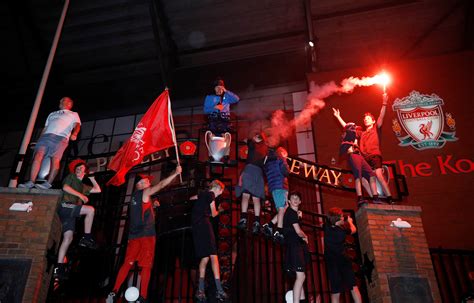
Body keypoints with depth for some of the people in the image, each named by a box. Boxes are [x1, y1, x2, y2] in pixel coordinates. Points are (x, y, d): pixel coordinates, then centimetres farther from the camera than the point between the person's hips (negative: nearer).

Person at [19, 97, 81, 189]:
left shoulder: (74, 114, 22)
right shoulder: (52, 114, 36)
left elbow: (77, 125, 2)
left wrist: (74, 133, -21)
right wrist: (39, 140, 18)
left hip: (61, 137, -4)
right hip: (46, 135, 4)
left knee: (55, 159, -20)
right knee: (38, 155, -15)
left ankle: (48, 183, -25)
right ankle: (31, 182, -20)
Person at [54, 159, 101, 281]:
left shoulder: (82, 186, 29)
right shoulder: (71, 177, 11)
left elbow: (98, 190, 31)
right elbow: (65, 187, -6)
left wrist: (91, 178, 32)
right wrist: (80, 195, -10)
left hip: (70, 211, 6)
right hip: (65, 206, -6)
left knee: (68, 238, -3)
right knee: (90, 209, -20)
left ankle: (59, 267, -5)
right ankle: (86, 238, -14)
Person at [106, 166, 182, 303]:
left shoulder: (134, 196, 19)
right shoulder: (145, 192, -3)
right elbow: (161, 185, -8)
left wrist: (151, 205, 24)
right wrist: (175, 173, -5)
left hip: (134, 234, 7)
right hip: (146, 234, -7)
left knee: (128, 263, 5)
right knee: (146, 265, -3)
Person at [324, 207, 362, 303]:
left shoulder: (326, 227, -3)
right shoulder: (342, 230, -11)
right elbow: (353, 230, 10)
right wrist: (350, 221, 30)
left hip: (331, 262, 3)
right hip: (342, 260, -3)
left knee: (335, 292, 3)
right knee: (354, 287, 4)